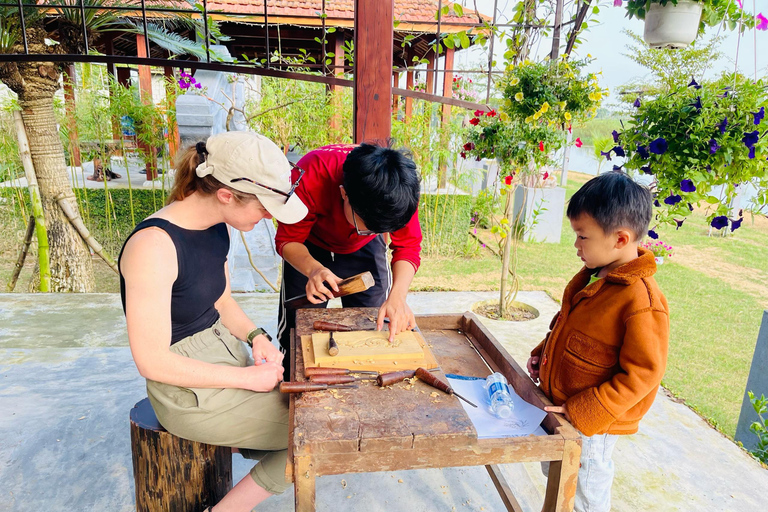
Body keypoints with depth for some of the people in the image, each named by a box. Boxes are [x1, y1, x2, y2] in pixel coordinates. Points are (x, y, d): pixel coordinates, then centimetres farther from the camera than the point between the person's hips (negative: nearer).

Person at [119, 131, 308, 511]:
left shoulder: (217, 227, -1)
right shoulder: (154, 245, -26)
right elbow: (152, 362, -23)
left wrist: (256, 336, -6)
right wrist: (248, 377, -19)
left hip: (225, 352, 8)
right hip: (191, 391, -8)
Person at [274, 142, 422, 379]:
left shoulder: (403, 188, -34)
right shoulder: (310, 176, -40)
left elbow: (408, 247, -24)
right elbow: (288, 240, -26)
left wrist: (398, 295, -42)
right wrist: (313, 269, -48)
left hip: (365, 250, 2)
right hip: (309, 250, -1)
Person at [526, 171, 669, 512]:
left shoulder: (643, 302, -28)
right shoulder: (594, 275, -2)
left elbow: (642, 374, -25)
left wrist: (580, 414, -25)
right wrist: (544, 352, 9)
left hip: (590, 423, -8)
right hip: (558, 406, 8)